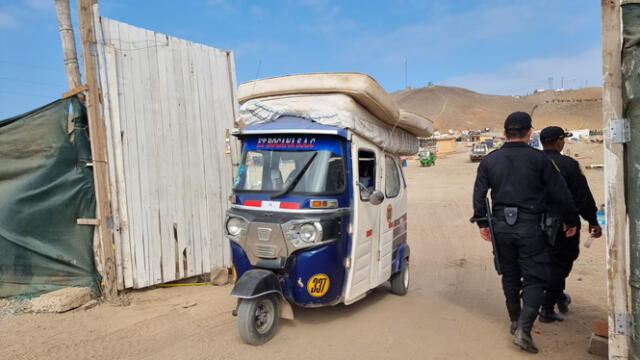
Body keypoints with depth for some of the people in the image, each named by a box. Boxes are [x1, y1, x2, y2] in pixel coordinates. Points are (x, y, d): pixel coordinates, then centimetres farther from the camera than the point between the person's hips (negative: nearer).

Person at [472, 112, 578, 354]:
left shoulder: (490, 160, 4)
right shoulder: (538, 158, -6)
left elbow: (479, 194, 2)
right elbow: (560, 193, -2)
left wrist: (482, 223, 10)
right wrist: (571, 220, 10)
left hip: (501, 226, 4)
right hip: (530, 227, -3)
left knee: (510, 275, 18)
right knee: (535, 279, 5)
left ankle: (515, 322, 30)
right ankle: (523, 328, -7)